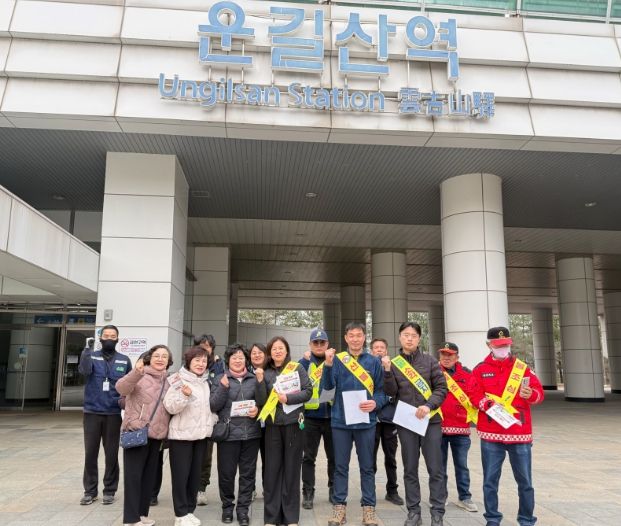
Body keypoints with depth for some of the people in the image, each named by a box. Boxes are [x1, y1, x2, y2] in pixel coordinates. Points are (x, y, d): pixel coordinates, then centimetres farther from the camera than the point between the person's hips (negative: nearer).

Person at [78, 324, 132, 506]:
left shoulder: (124, 361, 4)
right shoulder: (92, 356, 1)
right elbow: (84, 370, -21)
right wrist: (87, 349, -33)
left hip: (114, 414, 1)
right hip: (92, 412, 0)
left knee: (112, 454, 7)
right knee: (90, 453, 6)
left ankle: (109, 490, 19)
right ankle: (90, 490, 19)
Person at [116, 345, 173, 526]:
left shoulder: (168, 381, 11)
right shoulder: (140, 375, -7)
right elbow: (121, 388, -26)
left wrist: (165, 433, 9)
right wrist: (136, 373, -42)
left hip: (156, 435, 6)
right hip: (136, 432, -6)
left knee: (149, 476, 13)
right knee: (133, 475, -4)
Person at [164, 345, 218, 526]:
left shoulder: (206, 382, 10)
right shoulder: (178, 380, -10)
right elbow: (170, 407, -17)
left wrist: (213, 422, 9)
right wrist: (185, 395, -31)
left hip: (201, 434, 6)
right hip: (181, 435, -6)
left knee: (195, 474, 12)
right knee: (181, 475, 0)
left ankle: (190, 510, 23)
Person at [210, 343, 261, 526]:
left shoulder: (255, 379, 6)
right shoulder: (221, 379, 3)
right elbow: (213, 406, -4)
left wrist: (258, 409, -11)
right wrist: (223, 387, -17)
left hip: (251, 433, 1)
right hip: (228, 433, -1)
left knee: (248, 473, 7)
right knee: (226, 473, 6)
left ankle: (243, 508, 20)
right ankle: (227, 506, 25)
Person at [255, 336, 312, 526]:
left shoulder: (297, 368, 1)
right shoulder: (266, 373, 6)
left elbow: (308, 391, -5)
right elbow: (260, 401, -1)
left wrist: (288, 398, -16)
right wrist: (260, 381, -13)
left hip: (293, 423, -2)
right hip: (273, 425, 2)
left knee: (292, 468, 5)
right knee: (272, 469, 4)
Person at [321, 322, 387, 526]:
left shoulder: (373, 361, 3)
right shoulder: (338, 359, 1)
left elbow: (381, 390, 5)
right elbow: (328, 385, -10)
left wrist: (376, 403, -15)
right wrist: (328, 364, -25)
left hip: (366, 421, 0)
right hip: (341, 420, 0)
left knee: (367, 466, 9)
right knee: (340, 466, 9)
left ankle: (368, 507, 19)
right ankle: (340, 505, 20)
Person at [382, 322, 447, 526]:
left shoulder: (430, 361, 1)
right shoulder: (393, 363, 3)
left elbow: (441, 388, -1)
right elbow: (391, 392, -4)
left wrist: (428, 406, -15)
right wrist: (387, 371, -17)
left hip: (431, 420, -1)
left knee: (435, 469, 2)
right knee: (410, 469, 9)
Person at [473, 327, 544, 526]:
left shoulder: (522, 367, 6)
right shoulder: (480, 370, 4)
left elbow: (539, 393, 1)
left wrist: (530, 394, -21)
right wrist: (487, 403, -17)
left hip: (519, 433, 0)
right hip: (490, 434, 0)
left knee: (525, 481, 8)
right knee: (490, 480, 7)